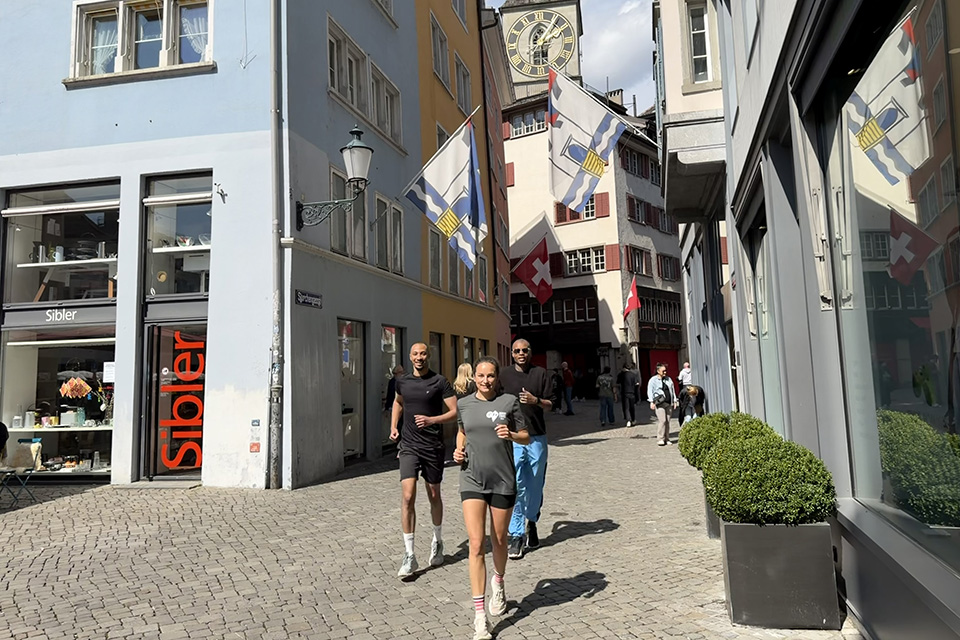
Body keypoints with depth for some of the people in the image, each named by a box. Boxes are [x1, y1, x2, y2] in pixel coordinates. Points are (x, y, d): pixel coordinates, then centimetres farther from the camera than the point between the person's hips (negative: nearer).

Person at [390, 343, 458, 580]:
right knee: (408, 497, -11)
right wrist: (393, 426, 14)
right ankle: (409, 556, -4)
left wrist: (432, 420, -22)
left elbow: (455, 411, -8)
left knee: (434, 496, 13)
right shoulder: (403, 382, 6)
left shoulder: (439, 382, -6)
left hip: (433, 447, -2)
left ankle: (437, 542, 37)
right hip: (409, 446, 2)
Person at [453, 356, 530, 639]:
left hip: (503, 481, -1)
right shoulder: (463, 403, 4)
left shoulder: (509, 401, -4)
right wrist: (458, 449, 3)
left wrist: (511, 435, -19)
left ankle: (498, 583, 46)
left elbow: (526, 437, 2)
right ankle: (479, 615, -2)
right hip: (472, 480, 1)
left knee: (498, 541, 15)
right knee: (476, 545, -7)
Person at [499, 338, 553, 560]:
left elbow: (549, 405, 3)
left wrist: (536, 400, -17)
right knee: (516, 487, -7)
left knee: (535, 486, 11)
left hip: (537, 437, 1)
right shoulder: (504, 375, 6)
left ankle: (531, 522, 34)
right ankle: (516, 536, 0)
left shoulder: (540, 373, 4)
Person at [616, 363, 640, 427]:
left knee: (626, 408, 0)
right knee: (633, 407, 15)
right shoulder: (634, 374, -1)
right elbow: (637, 384, -3)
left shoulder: (621, 375, -2)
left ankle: (628, 420, -18)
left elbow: (618, 384, 2)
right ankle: (633, 420, 24)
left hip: (624, 393, -1)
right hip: (632, 393, 1)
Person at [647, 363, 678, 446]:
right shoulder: (653, 380, 1)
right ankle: (660, 439, -10)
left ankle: (667, 439, 10)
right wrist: (651, 402, -14)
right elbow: (650, 391, -5)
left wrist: (674, 401, 17)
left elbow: (672, 390, 23)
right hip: (659, 403, -5)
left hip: (669, 403, 5)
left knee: (667, 421, 3)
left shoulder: (668, 379, 19)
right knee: (662, 420, -15)